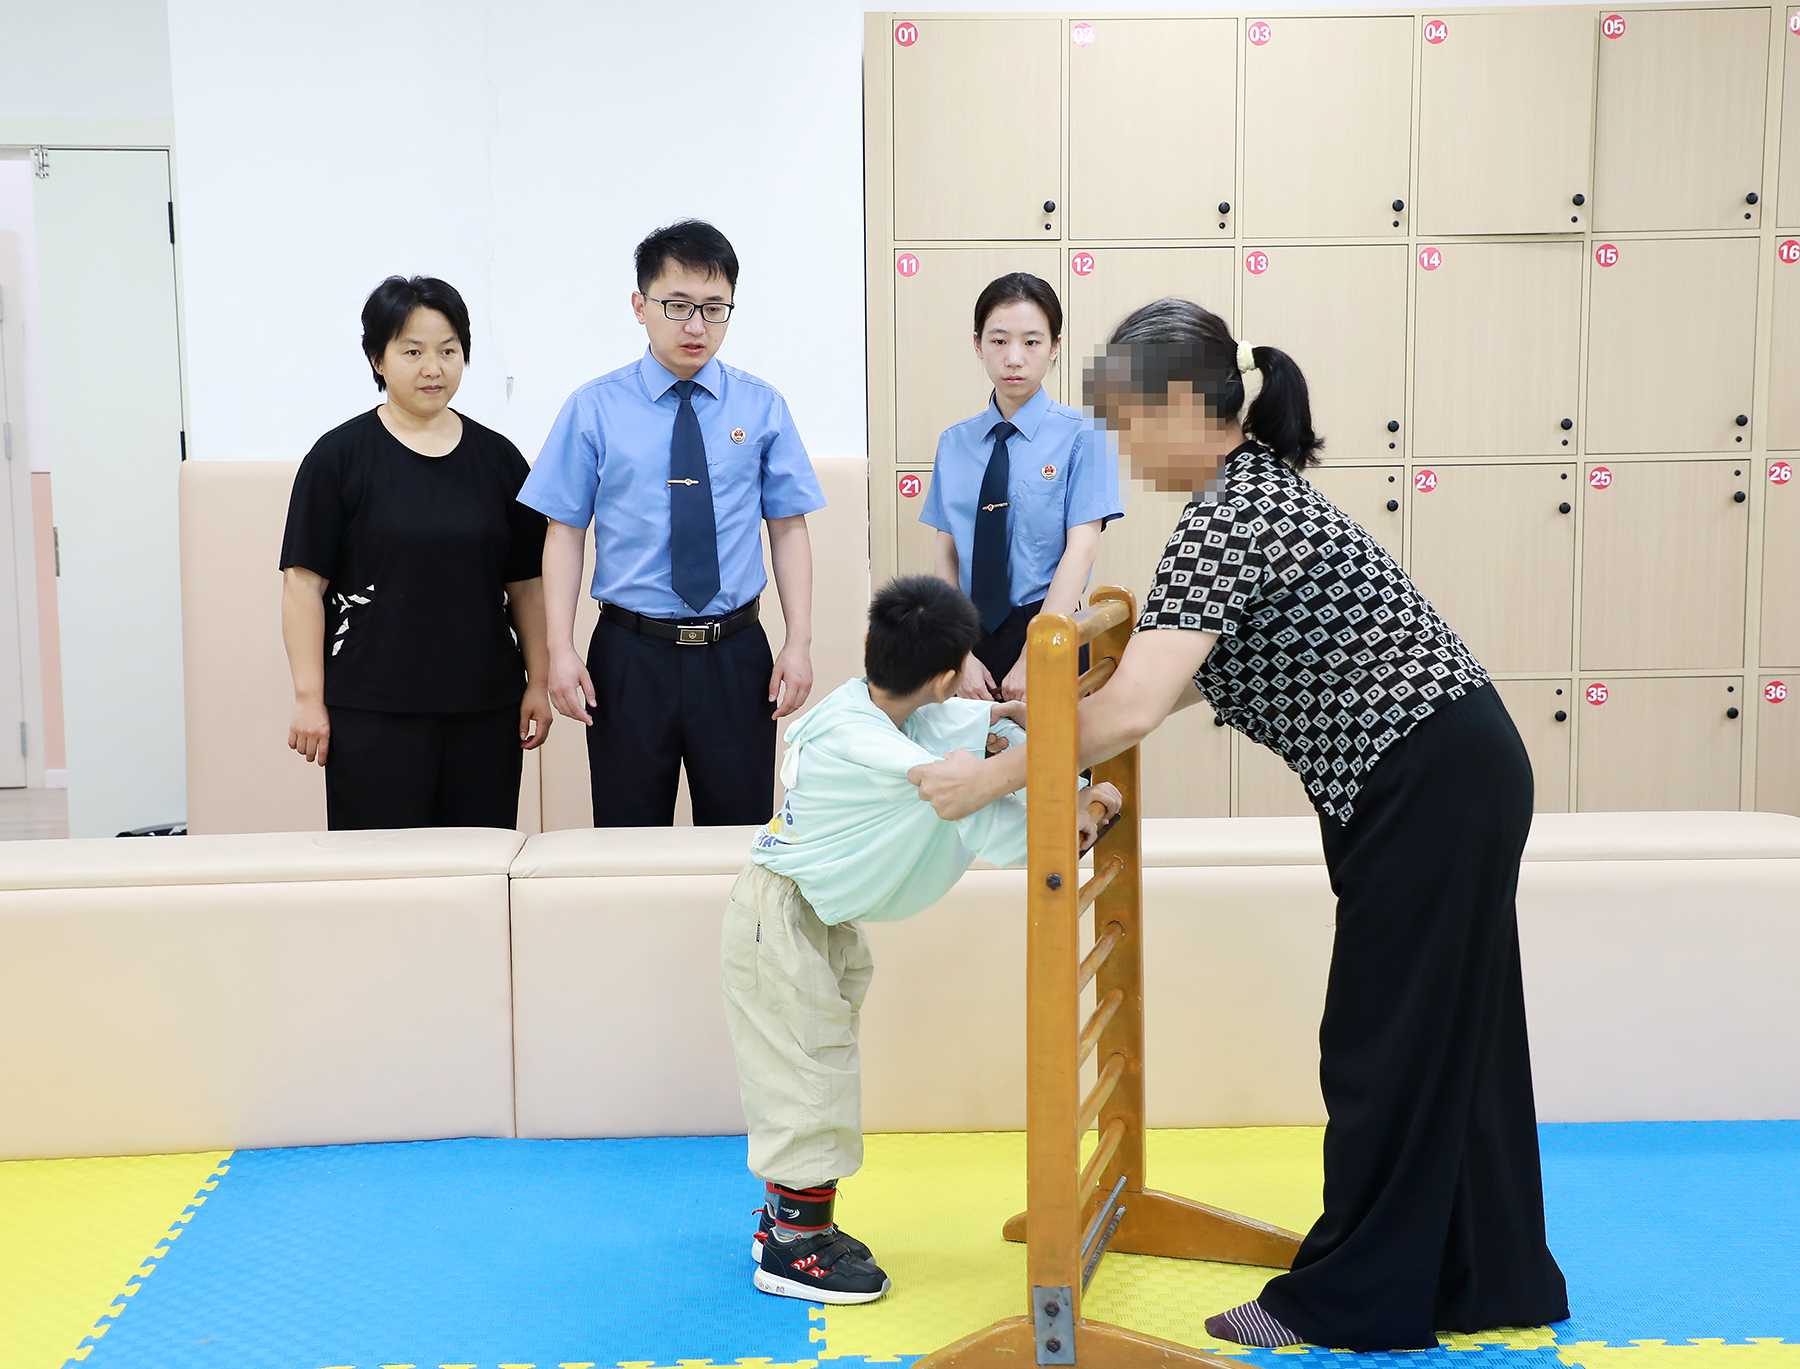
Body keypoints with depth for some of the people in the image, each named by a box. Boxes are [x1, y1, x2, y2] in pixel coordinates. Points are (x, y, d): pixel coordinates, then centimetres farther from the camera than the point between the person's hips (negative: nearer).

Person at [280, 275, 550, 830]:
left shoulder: (497, 457, 9)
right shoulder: (339, 457, 0)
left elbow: (527, 581, 12)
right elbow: (304, 581, -3)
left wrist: (539, 682, 8)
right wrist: (309, 698, -7)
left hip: (486, 706, 3)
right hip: (372, 712, -3)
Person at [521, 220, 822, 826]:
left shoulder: (762, 407, 3)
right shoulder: (594, 409, 0)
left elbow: (789, 528, 4)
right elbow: (565, 532, 0)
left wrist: (799, 644, -5)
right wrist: (561, 651, -8)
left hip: (736, 658, 1)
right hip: (629, 656, -1)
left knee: (740, 832, 7)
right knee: (629, 833, 7)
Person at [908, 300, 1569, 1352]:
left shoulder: (1232, 513, -21)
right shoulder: (1254, 484, 11)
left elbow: (1129, 713, -28)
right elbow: (1188, 677, 16)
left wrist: (991, 778, -18)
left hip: (1430, 789, -10)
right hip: (1454, 777, 10)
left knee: (1391, 1044, 2)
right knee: (1450, 1038, 17)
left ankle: (1353, 1302, 15)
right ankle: (1489, 1278, 29)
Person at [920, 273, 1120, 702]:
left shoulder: (1079, 436, -5)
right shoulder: (955, 443, 7)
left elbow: (1081, 548, -11)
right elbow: (945, 552, 3)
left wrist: (1031, 660, -17)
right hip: (970, 632, 3)